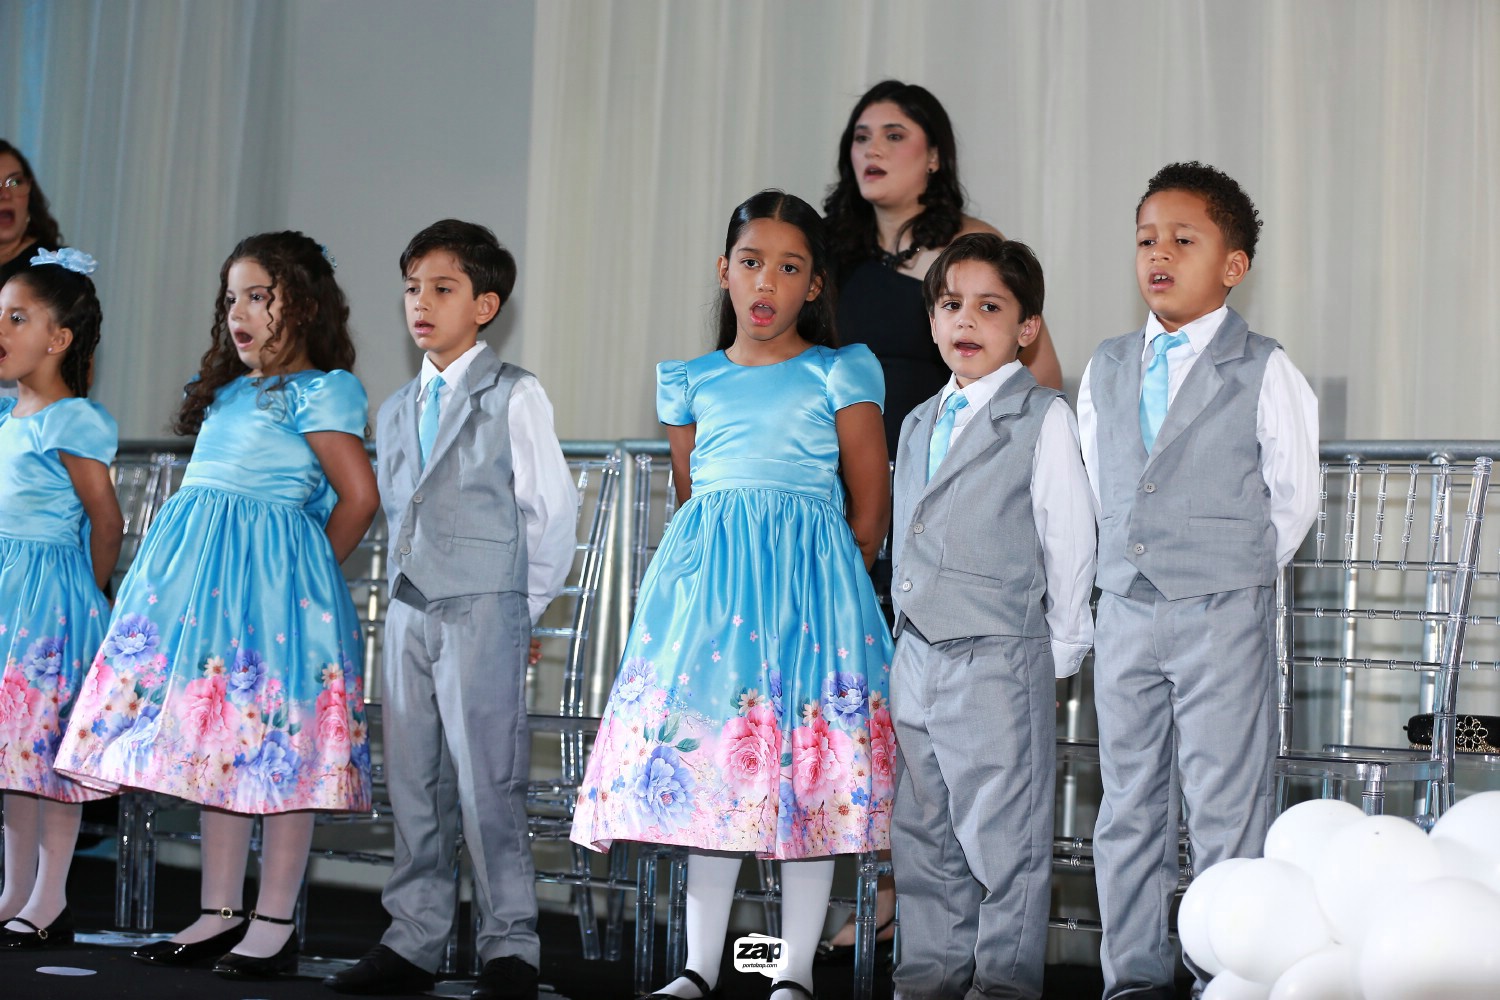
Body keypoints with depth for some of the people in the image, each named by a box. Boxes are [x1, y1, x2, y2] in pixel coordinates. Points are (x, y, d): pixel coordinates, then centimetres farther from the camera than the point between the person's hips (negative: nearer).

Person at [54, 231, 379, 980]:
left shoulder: (318, 392, -6)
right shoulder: (227, 393, 18)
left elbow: (360, 495, -11)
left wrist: (310, 571, -2)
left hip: (270, 579, -8)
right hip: (201, 576, 8)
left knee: (275, 748, -4)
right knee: (213, 742, 10)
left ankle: (274, 925, 2)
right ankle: (220, 914, 17)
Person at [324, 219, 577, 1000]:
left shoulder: (514, 396, -2)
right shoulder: (396, 410, 17)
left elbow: (552, 509, -2)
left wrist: (520, 606, 1)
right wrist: (408, 586, 12)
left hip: (484, 613, -6)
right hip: (409, 612, 6)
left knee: (487, 782, -6)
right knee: (412, 781, 8)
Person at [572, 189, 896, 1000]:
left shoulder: (839, 375, 3)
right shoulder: (692, 382, 14)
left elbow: (871, 507, 4)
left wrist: (823, 582, 5)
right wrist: (722, 566, 14)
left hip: (809, 576, -3)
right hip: (705, 574, 4)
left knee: (806, 774, -3)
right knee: (704, 764, 4)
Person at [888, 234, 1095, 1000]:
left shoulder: (1042, 418, -6)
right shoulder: (918, 424, 14)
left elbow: (1068, 540, -5)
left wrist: (1061, 649, -3)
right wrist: (907, 637, 15)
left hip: (998, 658, -7)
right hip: (917, 655, 7)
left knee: (1001, 834, 0)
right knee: (922, 830, 13)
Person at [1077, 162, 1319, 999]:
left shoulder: (1264, 372, -5)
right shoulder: (1106, 370, 9)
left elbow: (1294, 498, 1)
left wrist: (1236, 574, 5)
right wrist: (1138, 565, 13)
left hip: (1224, 616, -5)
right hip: (1126, 613, 5)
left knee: (1226, 808, -1)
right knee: (1128, 805, 10)